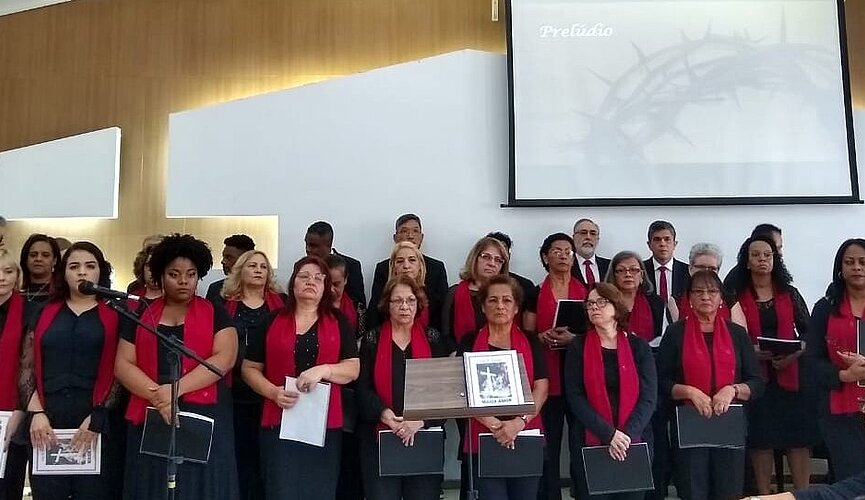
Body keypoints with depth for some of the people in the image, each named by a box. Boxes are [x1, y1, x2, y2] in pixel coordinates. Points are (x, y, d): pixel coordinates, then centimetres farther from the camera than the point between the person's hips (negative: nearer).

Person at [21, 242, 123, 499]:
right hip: (47, 423, 2)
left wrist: (97, 418, -11)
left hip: (98, 425, -2)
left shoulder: (114, 314, 5)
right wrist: (36, 413, -3)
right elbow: (27, 368, 10)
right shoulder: (46, 312, 14)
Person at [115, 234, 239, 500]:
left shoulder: (216, 314, 7)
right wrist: (157, 395, -13)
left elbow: (224, 359, -7)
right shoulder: (141, 315, 12)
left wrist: (176, 388, -17)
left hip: (205, 417, -2)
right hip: (150, 418, 2)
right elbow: (123, 364, 4)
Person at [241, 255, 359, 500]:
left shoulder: (338, 322, 8)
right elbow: (250, 368, 8)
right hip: (280, 422, -1)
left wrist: (323, 370, -16)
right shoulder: (272, 321, 7)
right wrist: (273, 392, -9)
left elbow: (353, 368, 3)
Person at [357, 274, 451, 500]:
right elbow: (363, 387, -1)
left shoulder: (433, 339, 6)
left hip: (425, 437, 1)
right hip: (380, 438, 0)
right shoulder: (372, 339, 6)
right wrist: (386, 415, -17)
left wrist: (420, 420, -14)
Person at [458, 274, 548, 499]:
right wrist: (494, 424, -15)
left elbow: (541, 388, 0)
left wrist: (519, 422, -16)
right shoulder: (470, 342, 4)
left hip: (526, 437, 2)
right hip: (484, 438, -2)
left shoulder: (530, 342, 8)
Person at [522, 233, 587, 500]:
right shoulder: (535, 294, 7)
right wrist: (543, 337, -13)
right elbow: (525, 336, 7)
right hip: (547, 377, 0)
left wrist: (574, 337, -11)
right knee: (548, 445, 0)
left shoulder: (586, 292, 9)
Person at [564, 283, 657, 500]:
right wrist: (609, 435, -17)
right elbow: (575, 398, -7)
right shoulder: (578, 348, 0)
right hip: (591, 444, -1)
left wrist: (627, 435, -16)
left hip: (635, 444, 1)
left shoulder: (639, 347, 3)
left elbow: (649, 397, -3)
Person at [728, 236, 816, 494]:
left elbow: (808, 332, 8)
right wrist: (753, 352, -14)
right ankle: (763, 495, 10)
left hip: (791, 374, 1)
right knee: (760, 439, 1)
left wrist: (795, 353, -10)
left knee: (798, 437, -1)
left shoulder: (790, 293, 9)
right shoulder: (737, 297, 5)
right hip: (755, 376, -1)